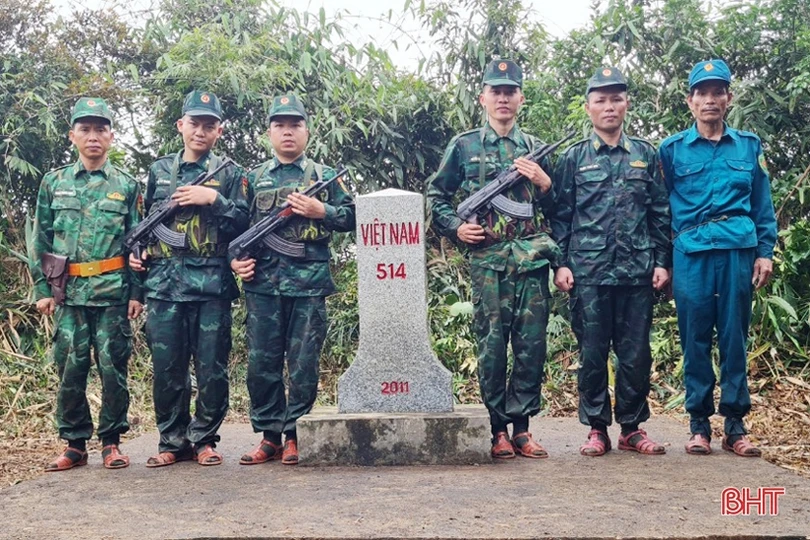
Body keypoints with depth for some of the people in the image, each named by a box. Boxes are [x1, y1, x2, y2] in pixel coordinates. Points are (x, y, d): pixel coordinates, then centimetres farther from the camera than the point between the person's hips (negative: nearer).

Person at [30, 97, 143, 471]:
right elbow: (40, 241, 10)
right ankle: (75, 443, 14)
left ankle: (111, 441, 14)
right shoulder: (54, 183, 9)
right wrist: (42, 289, 3)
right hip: (68, 293, 1)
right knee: (70, 370, 3)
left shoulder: (126, 186, 5)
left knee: (113, 368, 2)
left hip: (113, 293, -1)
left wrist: (137, 292, -1)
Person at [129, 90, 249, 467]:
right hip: (164, 283, 2)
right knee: (167, 368, 4)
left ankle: (204, 439, 13)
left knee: (212, 368, 0)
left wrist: (214, 199, -11)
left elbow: (242, 223, 0)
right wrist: (136, 250, 8)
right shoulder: (159, 170, 16)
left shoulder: (230, 174, 8)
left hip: (212, 283, -2)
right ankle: (172, 441, 15)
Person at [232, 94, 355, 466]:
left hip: (309, 281, -2)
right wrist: (236, 259, -1)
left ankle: (295, 435, 11)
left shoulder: (325, 176, 11)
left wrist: (321, 211, -9)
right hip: (262, 282, 2)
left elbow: (351, 218, 7)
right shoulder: (254, 179, 15)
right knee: (261, 362, 3)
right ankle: (269, 436, 13)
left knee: (304, 362, 1)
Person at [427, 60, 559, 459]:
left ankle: (521, 427, 11)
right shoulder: (464, 146, 9)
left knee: (532, 344, 2)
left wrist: (544, 183, -2)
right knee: (492, 345, 0)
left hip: (533, 258, 2)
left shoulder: (535, 148, 16)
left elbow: (558, 209, 17)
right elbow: (436, 194, 12)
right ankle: (498, 430, 9)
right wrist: (455, 228, -2)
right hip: (487, 259, -2)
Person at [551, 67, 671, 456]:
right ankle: (597, 428, 14)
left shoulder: (645, 155, 10)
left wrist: (662, 261, 3)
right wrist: (561, 263, -3)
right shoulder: (574, 158, 6)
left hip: (638, 271, 1)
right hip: (589, 272, -1)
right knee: (592, 353, 3)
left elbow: (660, 213, 10)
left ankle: (632, 428, 17)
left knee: (636, 353, 5)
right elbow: (561, 215, 5)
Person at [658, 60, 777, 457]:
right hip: (691, 254, -1)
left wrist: (765, 252, 5)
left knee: (734, 336, 4)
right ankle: (699, 422, 11)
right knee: (695, 338, 2)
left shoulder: (749, 147, 11)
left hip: (739, 251, 1)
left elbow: (763, 205, 13)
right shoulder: (671, 150, 6)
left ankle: (735, 423, 12)